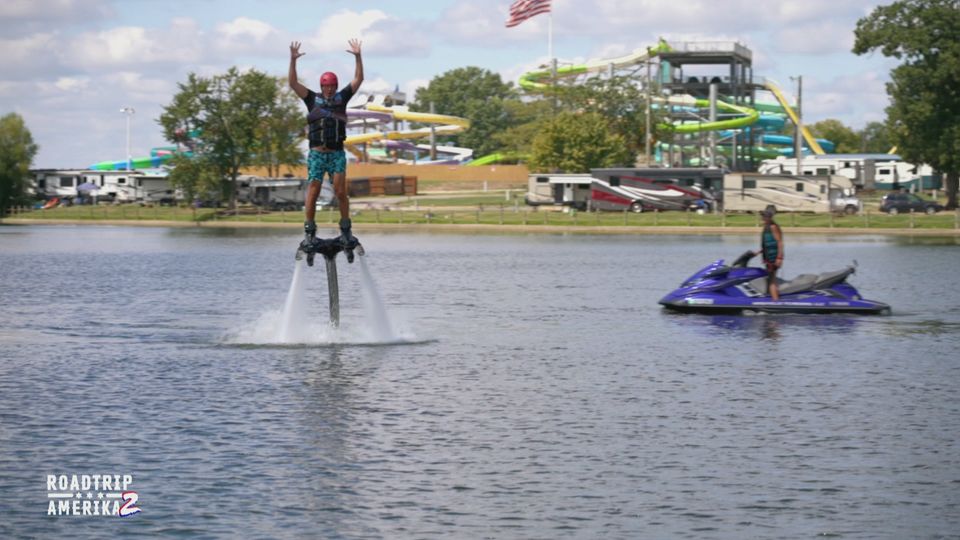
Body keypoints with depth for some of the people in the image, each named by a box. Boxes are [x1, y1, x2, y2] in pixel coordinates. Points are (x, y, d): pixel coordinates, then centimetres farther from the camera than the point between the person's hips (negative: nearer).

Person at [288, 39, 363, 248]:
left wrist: (358, 56, -5)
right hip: (317, 153, -1)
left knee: (341, 191, -7)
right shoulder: (313, 99, 6)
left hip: (337, 153, 1)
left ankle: (346, 229, 1)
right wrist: (293, 60, -13)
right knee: (313, 192, -3)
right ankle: (309, 232, 1)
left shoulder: (342, 97, 10)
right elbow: (293, 83, -3)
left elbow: (358, 80, 6)